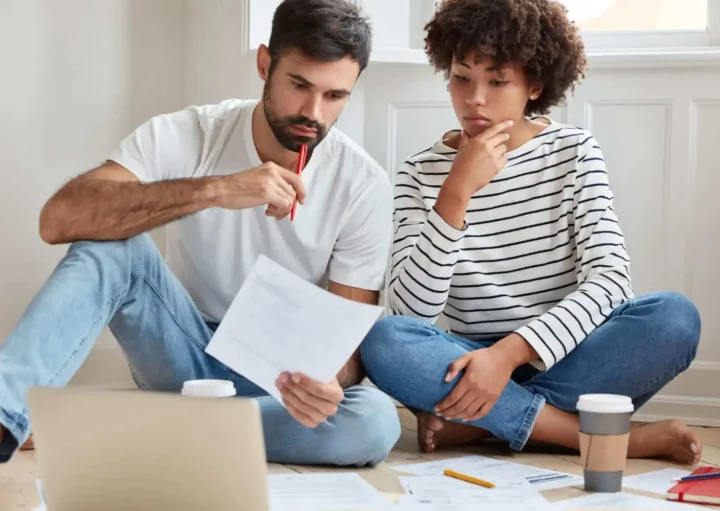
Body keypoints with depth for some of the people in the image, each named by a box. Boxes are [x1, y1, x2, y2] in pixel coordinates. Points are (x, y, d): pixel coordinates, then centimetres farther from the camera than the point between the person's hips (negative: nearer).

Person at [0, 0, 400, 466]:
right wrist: (213, 190, -37)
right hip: (186, 353, 0)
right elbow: (58, 219, -28)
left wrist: (327, 379, -37)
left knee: (376, 422, -33)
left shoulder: (365, 187, -12)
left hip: (280, 374, 1)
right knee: (112, 244, -26)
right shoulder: (186, 136, -13)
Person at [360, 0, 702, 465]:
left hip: (564, 361, 0)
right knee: (383, 342, -31)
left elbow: (609, 277, -12)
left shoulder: (574, 151, 1)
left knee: (676, 317, -27)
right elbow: (410, 311, -12)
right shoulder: (421, 174, 0)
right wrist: (456, 194, -22)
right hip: (475, 367, 0)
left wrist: (510, 351, -26)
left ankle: (476, 422, -22)